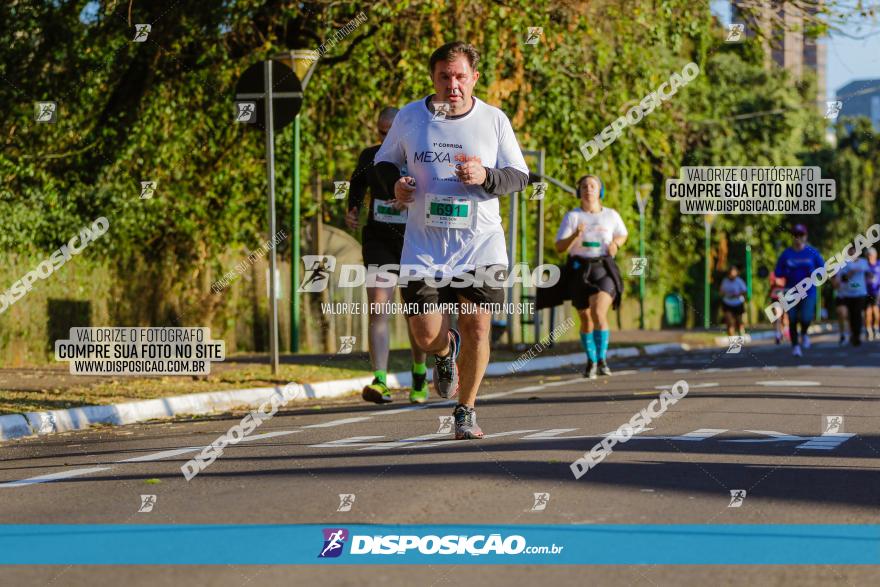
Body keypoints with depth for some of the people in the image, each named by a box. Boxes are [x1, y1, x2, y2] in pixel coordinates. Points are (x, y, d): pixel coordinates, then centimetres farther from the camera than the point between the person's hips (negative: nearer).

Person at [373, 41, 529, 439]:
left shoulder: (494, 120, 1)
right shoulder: (410, 117, 3)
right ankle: (448, 351, 34)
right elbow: (384, 162, 17)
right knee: (426, 338, -5)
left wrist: (486, 177, -16)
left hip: (480, 244, 0)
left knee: (476, 327, -7)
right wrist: (394, 185, -6)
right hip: (424, 245, 1)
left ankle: (466, 411, 13)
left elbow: (520, 177, 5)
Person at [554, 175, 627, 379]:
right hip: (579, 270, 1)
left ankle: (602, 359, -10)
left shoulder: (611, 215, 4)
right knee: (586, 319, 8)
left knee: (598, 312, -22)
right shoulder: (572, 216, -1)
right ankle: (591, 362, 27)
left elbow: (623, 234, 22)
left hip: (603, 269, -1)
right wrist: (575, 235, -23)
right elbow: (559, 247, -5)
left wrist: (615, 243, -1)